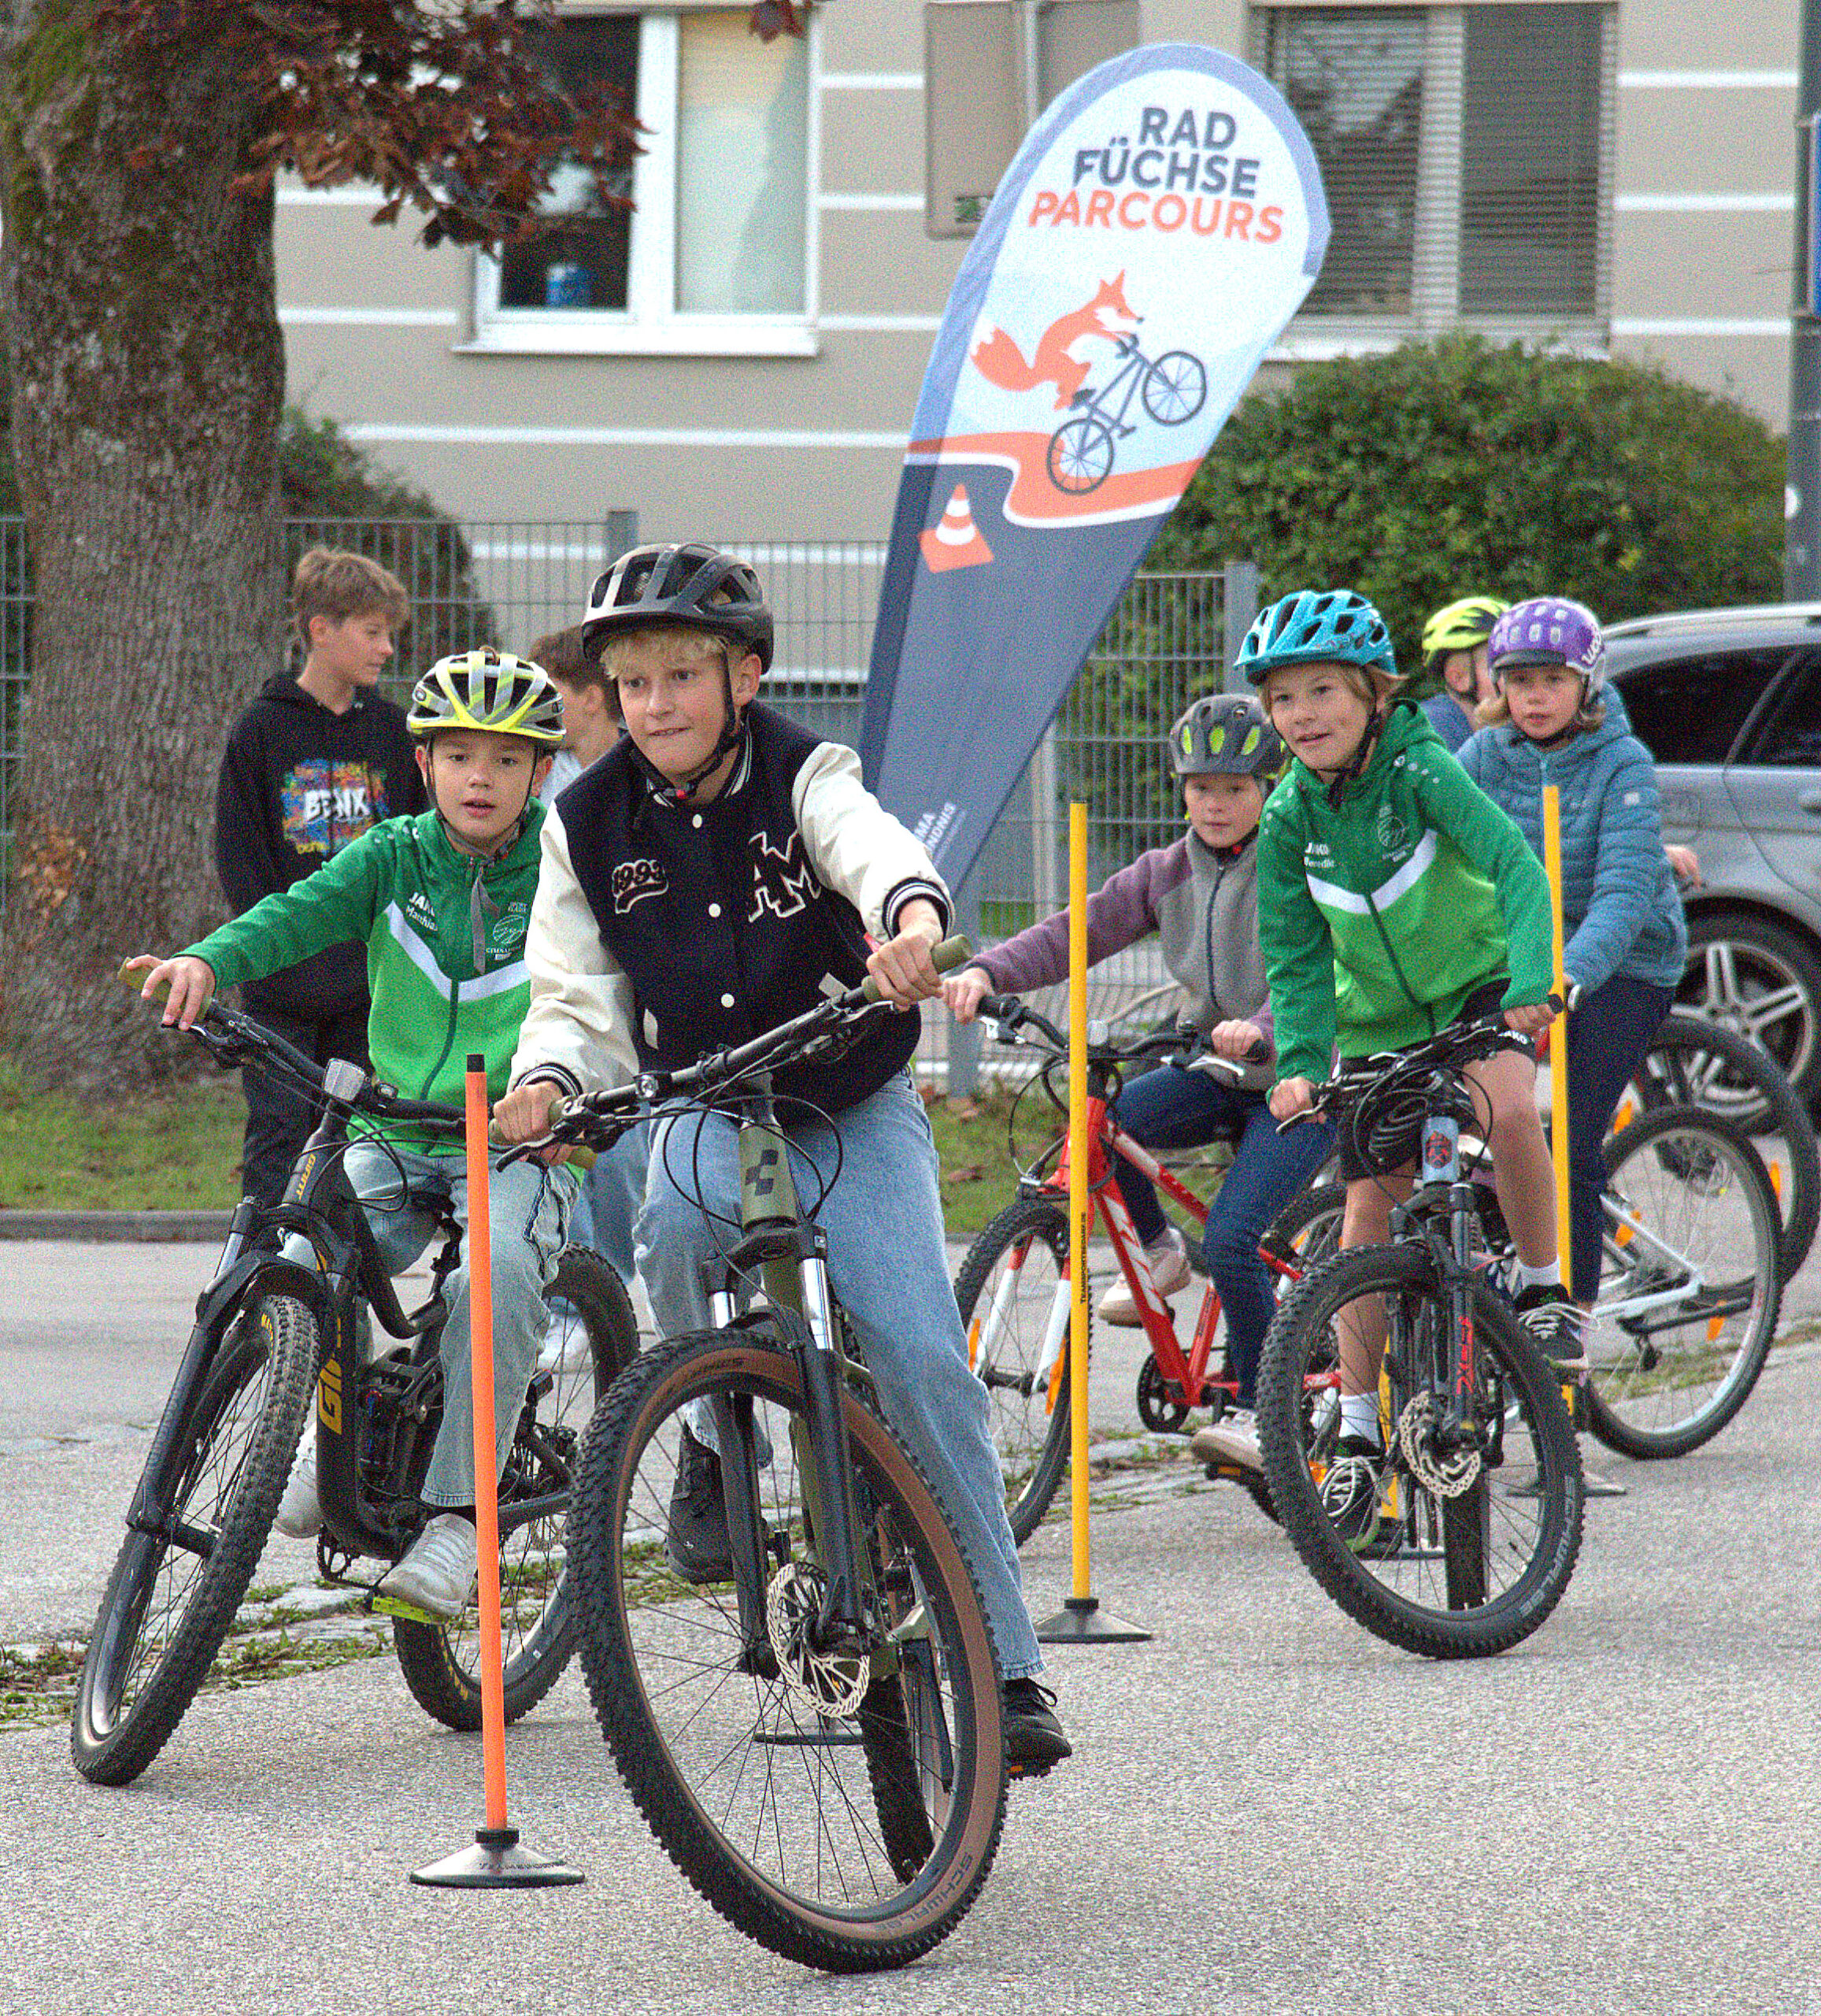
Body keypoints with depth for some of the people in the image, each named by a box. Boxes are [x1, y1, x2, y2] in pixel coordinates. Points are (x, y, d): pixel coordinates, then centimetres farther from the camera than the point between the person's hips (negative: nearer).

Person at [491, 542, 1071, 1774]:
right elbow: (578, 998, -4)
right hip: (707, 1107, 2)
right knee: (680, 1217, -36)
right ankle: (715, 1443, -8)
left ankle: (1005, 1664, -8)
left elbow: (875, 848, -35)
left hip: (853, 1108, -2)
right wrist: (546, 1079, -27)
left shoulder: (803, 779, -13)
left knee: (922, 1361, -16)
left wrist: (911, 920, -59)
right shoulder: (591, 826, -4)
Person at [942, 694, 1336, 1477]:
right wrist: (987, 972, -20)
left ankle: (1261, 1410, -6)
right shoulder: (1167, 874, 5)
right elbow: (1078, 932, -3)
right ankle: (1157, 1249, 3)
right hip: (1214, 1077, 5)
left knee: (1231, 1237, -22)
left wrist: (1259, 1030, -47)